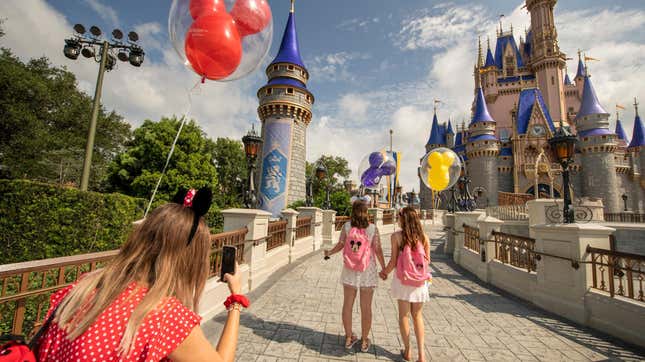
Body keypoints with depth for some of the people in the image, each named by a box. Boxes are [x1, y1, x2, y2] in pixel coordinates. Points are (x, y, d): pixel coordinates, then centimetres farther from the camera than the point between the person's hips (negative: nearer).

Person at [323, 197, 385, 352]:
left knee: (347, 304, 16)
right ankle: (364, 341, 26)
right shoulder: (373, 228, -12)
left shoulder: (346, 226, -10)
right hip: (367, 272, -1)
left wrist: (328, 253, 14)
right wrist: (384, 268, 4)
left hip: (350, 271, 1)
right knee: (366, 307, 12)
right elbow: (378, 250, -10)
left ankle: (349, 338, 29)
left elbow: (340, 245, -6)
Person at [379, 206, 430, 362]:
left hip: (402, 279, -2)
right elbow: (427, 260, 3)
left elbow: (393, 261, -9)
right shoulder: (423, 237, -3)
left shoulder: (396, 236, -10)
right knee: (417, 316, 16)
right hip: (420, 281, 2)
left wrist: (385, 272, 9)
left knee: (404, 315, 14)